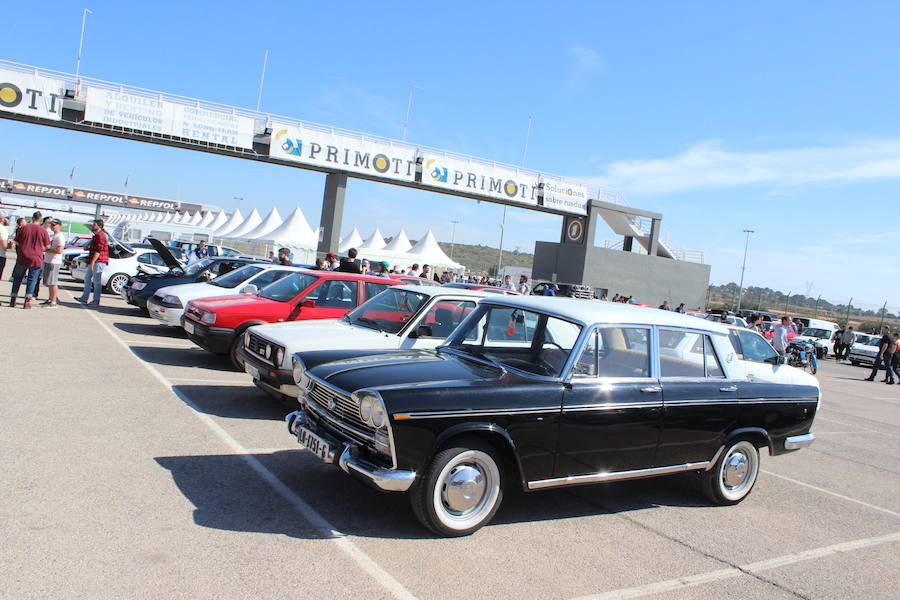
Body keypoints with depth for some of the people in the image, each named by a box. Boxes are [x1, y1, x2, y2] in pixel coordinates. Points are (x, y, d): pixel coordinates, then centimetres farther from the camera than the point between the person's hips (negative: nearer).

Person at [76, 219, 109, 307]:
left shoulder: (100, 236, -15)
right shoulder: (96, 235, 19)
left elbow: (98, 251, -22)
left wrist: (92, 262, -25)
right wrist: (88, 247, 11)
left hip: (99, 261, -11)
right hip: (94, 262, 11)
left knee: (96, 281, -6)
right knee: (87, 278, 14)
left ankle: (96, 301, -1)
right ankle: (84, 298, 20)